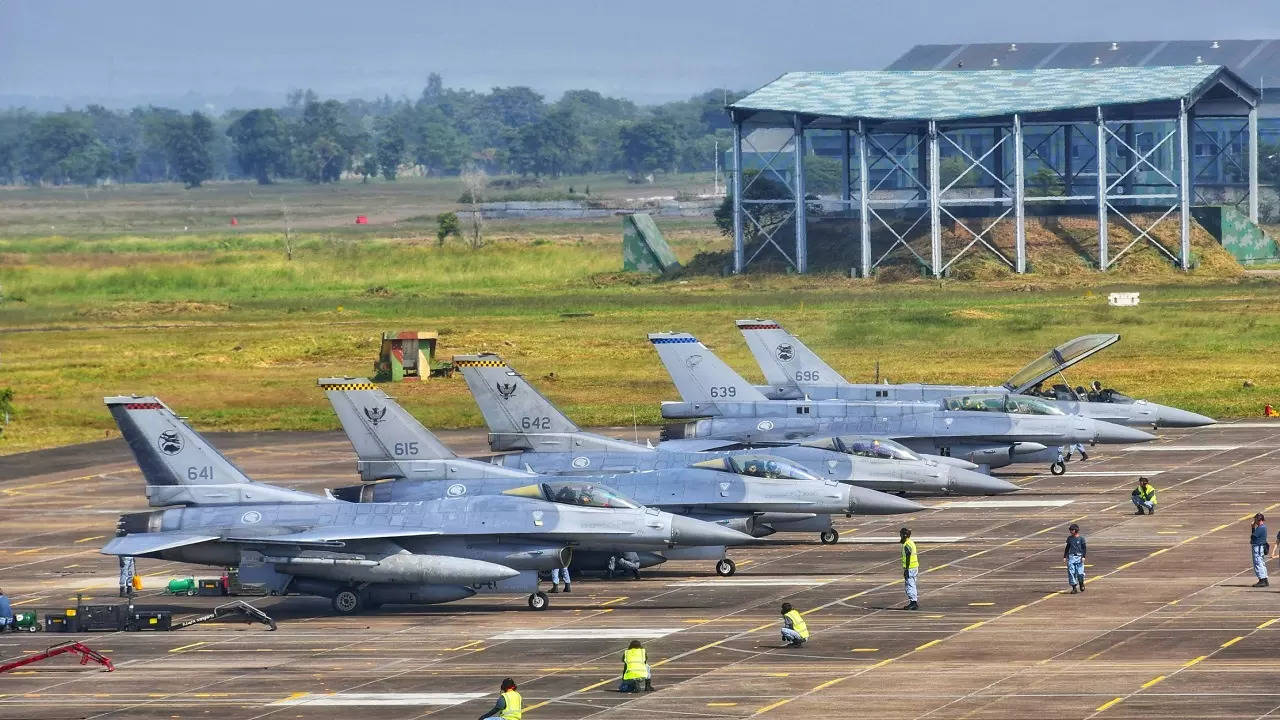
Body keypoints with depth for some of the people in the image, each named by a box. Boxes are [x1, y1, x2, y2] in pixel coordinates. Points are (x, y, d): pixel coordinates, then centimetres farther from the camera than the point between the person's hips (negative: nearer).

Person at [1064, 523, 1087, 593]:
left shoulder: (1081, 538, 0)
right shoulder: (1069, 538, 11)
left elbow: (1084, 548, 1)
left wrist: (1083, 556, -10)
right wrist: (1065, 556, 16)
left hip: (1079, 557, -3)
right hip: (1071, 557, 3)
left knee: (1080, 572, -6)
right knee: (1071, 572, -5)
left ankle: (1081, 584, 23)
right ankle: (1074, 588, 2)